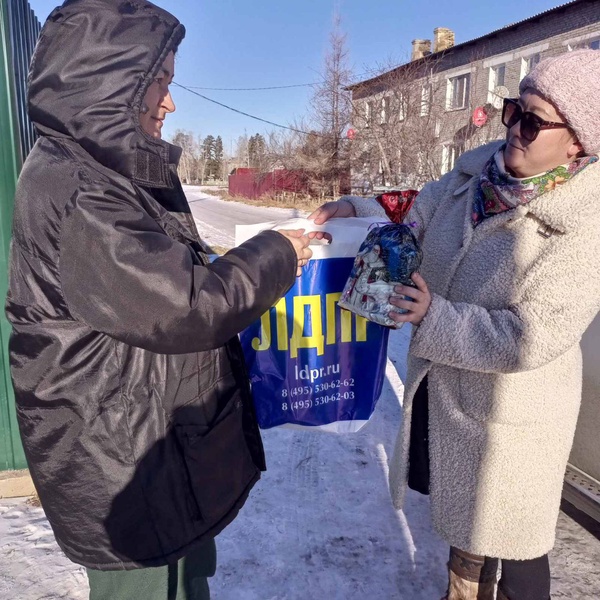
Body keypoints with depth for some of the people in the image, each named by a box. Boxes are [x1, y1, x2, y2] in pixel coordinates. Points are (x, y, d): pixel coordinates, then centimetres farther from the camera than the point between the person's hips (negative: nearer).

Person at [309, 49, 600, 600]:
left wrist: (435, 318, -21)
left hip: (509, 413, -7)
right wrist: (356, 211, -10)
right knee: (461, 516, 29)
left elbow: (528, 340, -27)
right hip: (440, 388, 7)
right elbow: (411, 222, 6)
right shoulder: (476, 173, -7)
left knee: (511, 537, 17)